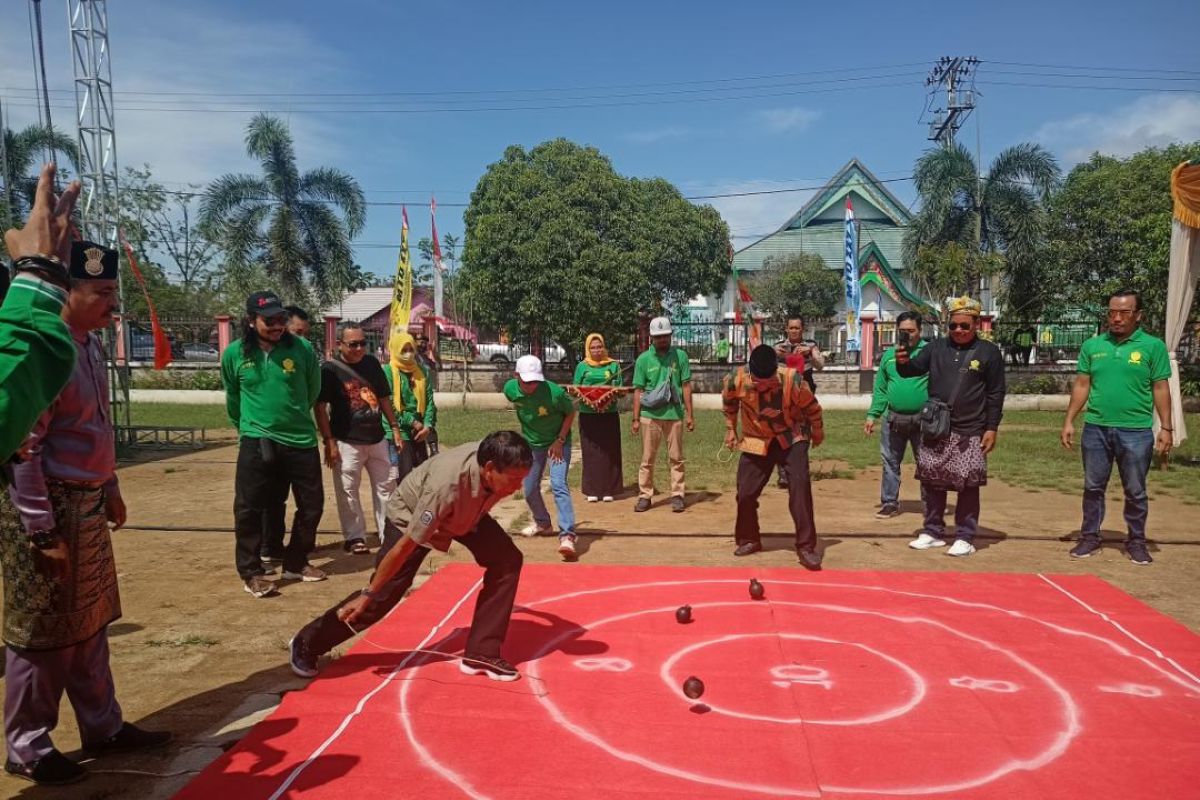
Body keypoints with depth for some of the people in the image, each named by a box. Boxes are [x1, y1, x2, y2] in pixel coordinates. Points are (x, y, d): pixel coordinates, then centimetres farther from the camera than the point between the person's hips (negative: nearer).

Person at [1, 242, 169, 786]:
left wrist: (109, 489, 21)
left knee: (89, 624, 18)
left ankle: (103, 727, 33)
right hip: (47, 508, -9)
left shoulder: (91, 344, 8)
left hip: (87, 503, 9)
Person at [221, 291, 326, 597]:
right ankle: (251, 572, 14)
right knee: (249, 509, -2)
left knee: (312, 505, 8)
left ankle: (295, 563, 27)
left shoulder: (302, 349, -6)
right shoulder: (234, 354, -4)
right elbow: (232, 399, 12)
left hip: (301, 440, 2)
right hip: (256, 443, -1)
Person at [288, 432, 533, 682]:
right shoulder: (447, 486, -45)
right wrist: (368, 594, -24)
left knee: (507, 560, -10)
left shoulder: (501, 462, -29)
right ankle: (306, 645, 19)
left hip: (466, 512, 6)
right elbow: (405, 546, -35)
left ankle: (481, 653, 0)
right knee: (383, 593, -5)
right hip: (410, 516, -6)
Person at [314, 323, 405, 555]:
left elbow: (384, 398, 12)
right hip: (347, 442, -5)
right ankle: (354, 537, 16)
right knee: (348, 491, 2)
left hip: (376, 439, 5)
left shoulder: (372, 363, 5)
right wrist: (329, 441, -15)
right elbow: (320, 408, -10)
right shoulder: (330, 369, -9)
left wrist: (394, 428, 8)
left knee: (386, 485, 10)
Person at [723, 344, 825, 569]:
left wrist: (818, 431, 7)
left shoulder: (792, 380, -29)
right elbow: (728, 402, 2)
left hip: (791, 437, -2)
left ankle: (806, 547, -8)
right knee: (745, 492, 2)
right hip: (756, 440, 2)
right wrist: (730, 429, 8)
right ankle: (749, 540, 26)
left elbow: (811, 407, -8)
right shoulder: (737, 380, -25)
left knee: (800, 487, -17)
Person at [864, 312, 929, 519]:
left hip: (923, 420, -4)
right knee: (890, 463, 11)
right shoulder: (889, 354, 10)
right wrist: (872, 415, 7)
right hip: (893, 419, 4)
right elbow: (880, 389, 12)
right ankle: (890, 503, 22)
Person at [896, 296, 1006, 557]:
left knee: (968, 485, 2)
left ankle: (964, 538, 12)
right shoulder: (936, 348, 7)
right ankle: (933, 532, 21)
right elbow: (914, 368, 0)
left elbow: (995, 394, -1)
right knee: (932, 481, 9)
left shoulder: (989, 352, -1)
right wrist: (903, 362, -25)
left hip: (970, 432, -3)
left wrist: (992, 428, -6)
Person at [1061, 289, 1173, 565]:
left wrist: (1166, 428, -5)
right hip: (1096, 429, 2)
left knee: (1135, 491, 9)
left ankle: (1136, 542, 23)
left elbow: (1160, 389, 0)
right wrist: (1069, 421, 3)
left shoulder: (1153, 346, -1)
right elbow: (1082, 385, 8)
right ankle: (1090, 538, 21)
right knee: (1093, 487, 10)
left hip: (1136, 432, -2)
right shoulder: (1092, 345, 5)